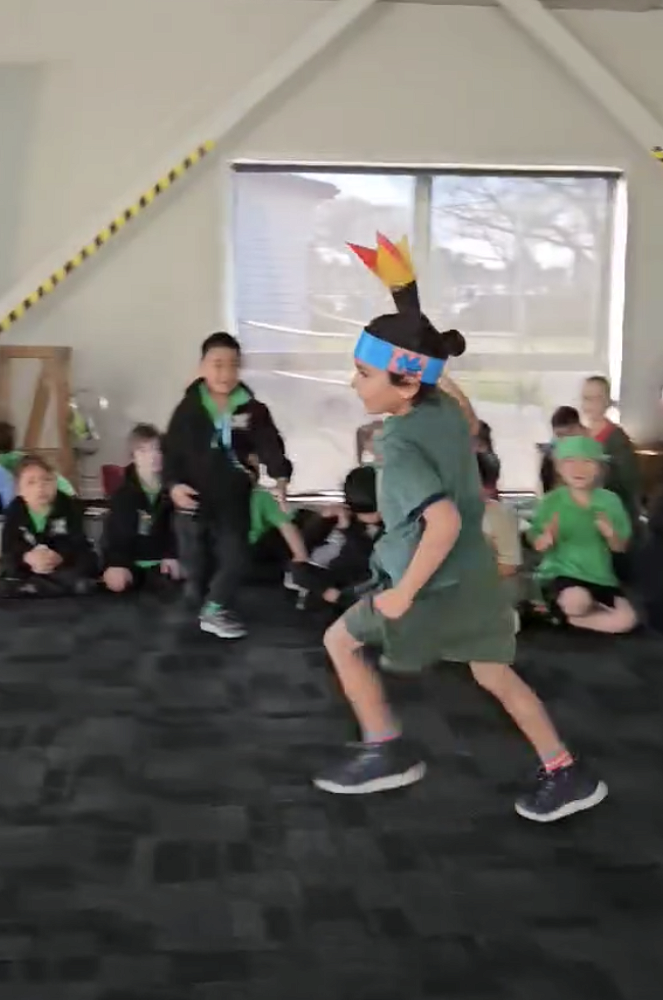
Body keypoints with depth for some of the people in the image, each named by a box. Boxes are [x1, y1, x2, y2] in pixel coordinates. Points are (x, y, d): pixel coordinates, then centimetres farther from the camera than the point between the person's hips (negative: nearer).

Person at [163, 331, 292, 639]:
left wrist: (280, 475, -31)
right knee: (194, 557, 13)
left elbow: (269, 443, -14)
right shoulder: (188, 408, -7)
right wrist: (173, 483, -19)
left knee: (235, 556, 1)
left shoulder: (252, 409, -6)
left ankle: (215, 609, 18)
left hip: (234, 498, 1)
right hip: (195, 497, -1)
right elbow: (171, 449, -5)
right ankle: (205, 608, 34)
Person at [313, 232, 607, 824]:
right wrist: (404, 290, 15)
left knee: (342, 640, 13)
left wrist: (403, 594, -28)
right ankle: (566, 775, 22)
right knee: (494, 673, 20)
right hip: (474, 574, 8)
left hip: (435, 585, -8)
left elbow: (444, 522, -37)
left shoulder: (402, 445, -25)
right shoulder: (447, 407, -3)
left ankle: (387, 751, 20)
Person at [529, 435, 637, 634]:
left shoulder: (610, 500, 1)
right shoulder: (551, 501, -5)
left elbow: (620, 547, 5)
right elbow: (538, 545, -3)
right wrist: (548, 537, -26)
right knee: (577, 601, -39)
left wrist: (610, 534, -19)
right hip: (561, 573, -5)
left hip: (600, 577, 5)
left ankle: (569, 617, 2)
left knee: (625, 620, -16)